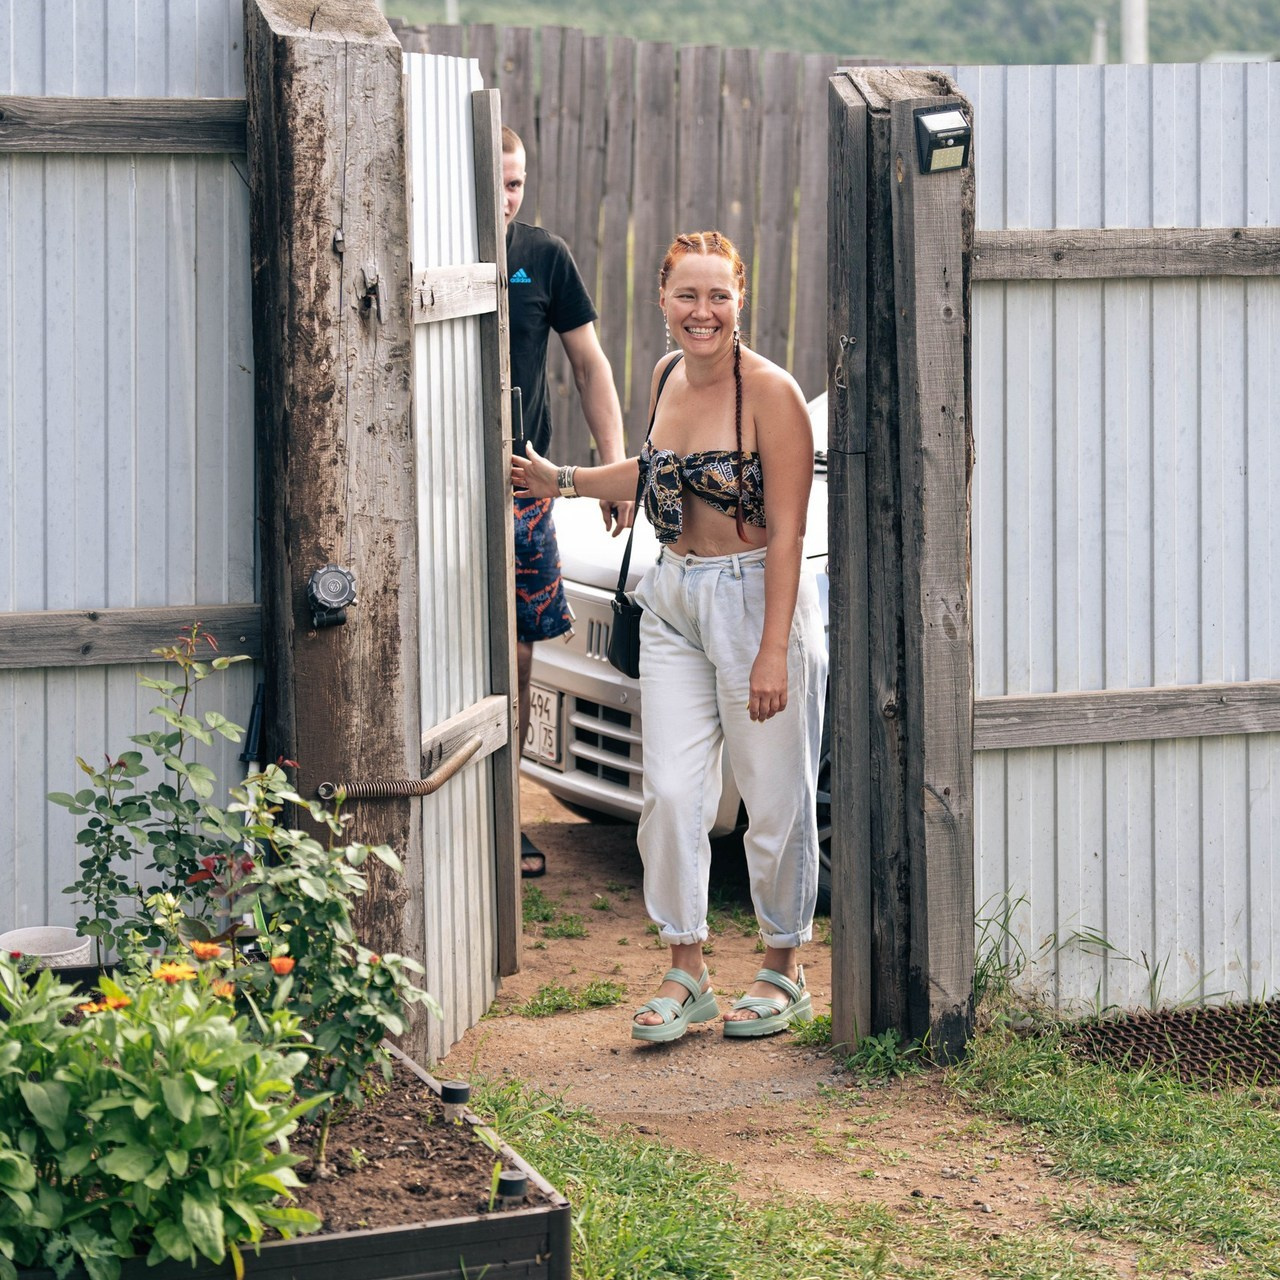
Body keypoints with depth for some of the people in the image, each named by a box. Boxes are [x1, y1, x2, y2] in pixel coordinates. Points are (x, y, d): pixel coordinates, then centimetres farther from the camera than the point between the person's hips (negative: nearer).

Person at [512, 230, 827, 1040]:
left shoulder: (770, 393, -14)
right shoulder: (667, 376, 7)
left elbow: (786, 532, -15)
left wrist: (773, 652, -19)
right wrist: (559, 480, 24)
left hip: (759, 600, -6)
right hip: (674, 601, 6)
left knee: (776, 796, 3)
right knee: (671, 792, 1)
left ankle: (786, 971, 20)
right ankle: (687, 975, 13)